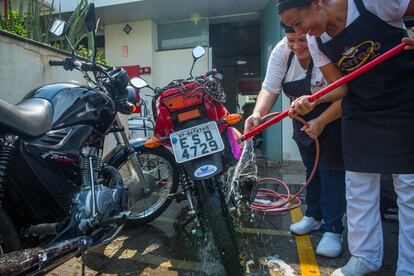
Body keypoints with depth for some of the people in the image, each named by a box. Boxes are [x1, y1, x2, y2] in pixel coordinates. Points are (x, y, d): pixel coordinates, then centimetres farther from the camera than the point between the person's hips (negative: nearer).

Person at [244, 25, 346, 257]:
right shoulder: (282, 51, -16)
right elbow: (270, 89, -20)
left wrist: (321, 122, -35)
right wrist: (257, 114, -36)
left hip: (334, 118, -5)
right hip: (303, 119, 5)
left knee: (331, 170, -6)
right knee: (311, 167, 14)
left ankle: (333, 229, 7)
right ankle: (315, 216, 31)